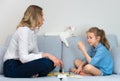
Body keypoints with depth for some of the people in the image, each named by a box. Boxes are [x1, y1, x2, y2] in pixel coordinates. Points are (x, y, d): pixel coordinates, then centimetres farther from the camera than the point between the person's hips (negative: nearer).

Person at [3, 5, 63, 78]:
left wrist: (53, 58, -8)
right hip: (12, 67, -9)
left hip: (21, 64, 9)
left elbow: (36, 53, 5)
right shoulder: (24, 30, -18)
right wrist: (46, 55, -28)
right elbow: (23, 57, -27)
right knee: (45, 62, -28)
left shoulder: (34, 31, 10)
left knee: (52, 62, -4)